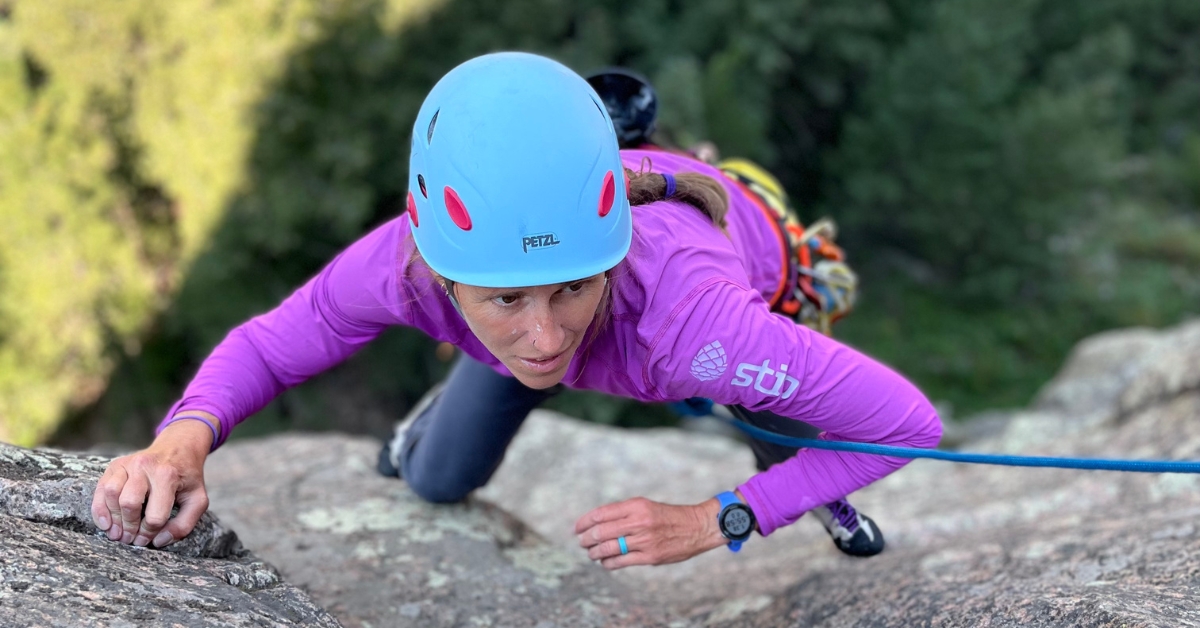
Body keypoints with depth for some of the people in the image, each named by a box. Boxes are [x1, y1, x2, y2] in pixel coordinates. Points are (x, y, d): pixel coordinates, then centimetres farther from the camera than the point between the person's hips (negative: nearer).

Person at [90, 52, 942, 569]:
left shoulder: (688, 309, -51)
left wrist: (713, 523, -44)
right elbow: (262, 349, -23)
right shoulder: (409, 260, -43)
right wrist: (184, 436, -45)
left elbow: (913, 423, -39)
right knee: (438, 483, 14)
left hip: (732, 238, -1)